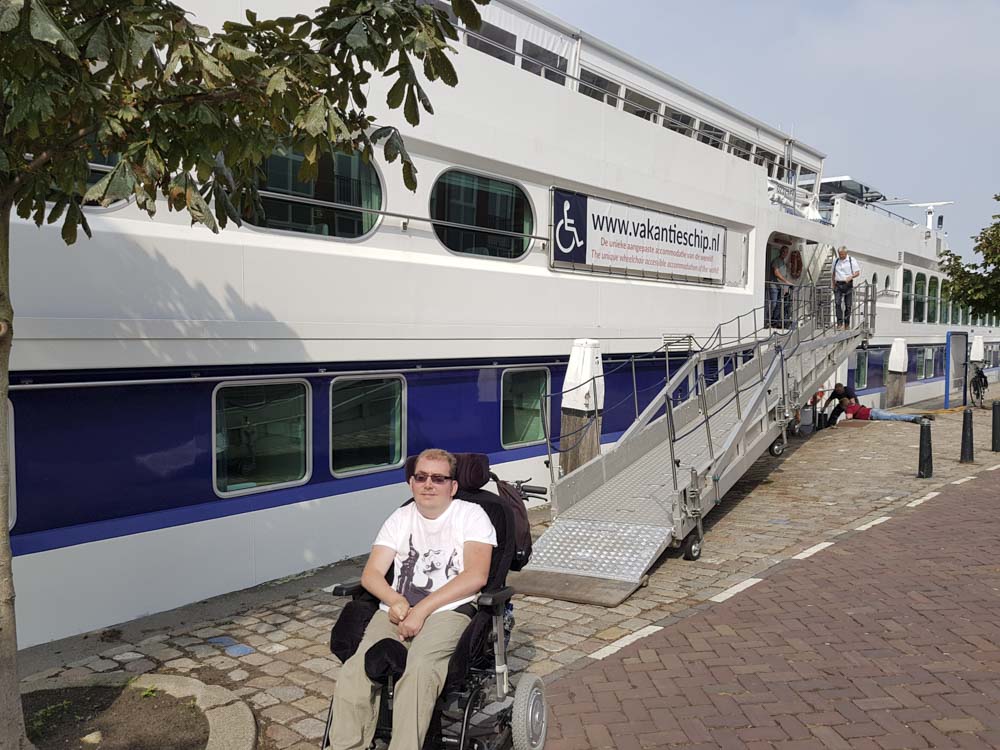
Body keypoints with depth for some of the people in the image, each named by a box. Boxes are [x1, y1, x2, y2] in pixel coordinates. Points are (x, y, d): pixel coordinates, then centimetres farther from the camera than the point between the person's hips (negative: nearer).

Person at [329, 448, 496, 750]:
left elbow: (476, 575, -8)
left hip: (446, 612, -4)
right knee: (354, 671, -24)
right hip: (395, 613, 4)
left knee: (419, 668, -35)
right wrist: (395, 601, -11)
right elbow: (371, 574, 11)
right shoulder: (401, 518, 19)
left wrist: (422, 609, -14)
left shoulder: (471, 515, 6)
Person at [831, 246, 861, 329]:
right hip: (838, 285, 2)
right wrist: (833, 285, 10)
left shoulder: (852, 261, 1)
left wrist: (850, 277, -19)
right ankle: (839, 323, -13)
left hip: (848, 285, -2)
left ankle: (847, 323, 10)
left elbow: (857, 273, 0)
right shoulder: (836, 261, 11)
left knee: (848, 305, 2)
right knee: (838, 303, -11)